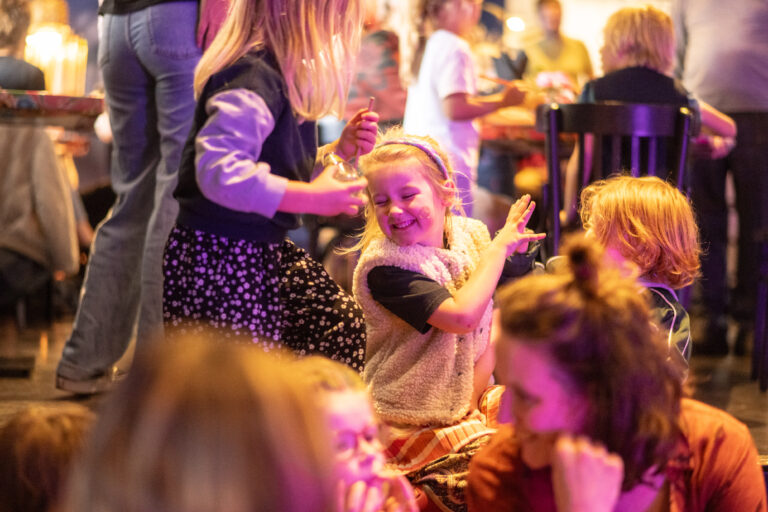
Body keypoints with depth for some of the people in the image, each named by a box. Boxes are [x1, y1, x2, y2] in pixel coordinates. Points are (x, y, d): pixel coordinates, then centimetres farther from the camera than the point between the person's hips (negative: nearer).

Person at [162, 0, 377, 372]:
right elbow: (219, 170, -36)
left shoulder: (286, 76, 10)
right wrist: (314, 198, -31)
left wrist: (340, 150, 8)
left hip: (261, 252, 10)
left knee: (341, 324, 13)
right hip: (218, 262, -10)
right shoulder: (251, 81, -23)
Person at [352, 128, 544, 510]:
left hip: (469, 405, 7)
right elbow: (463, 317, -30)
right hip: (413, 424, -6)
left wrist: (472, 394, -9)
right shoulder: (383, 267, -20)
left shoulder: (470, 235, 1)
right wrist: (498, 246, -19)